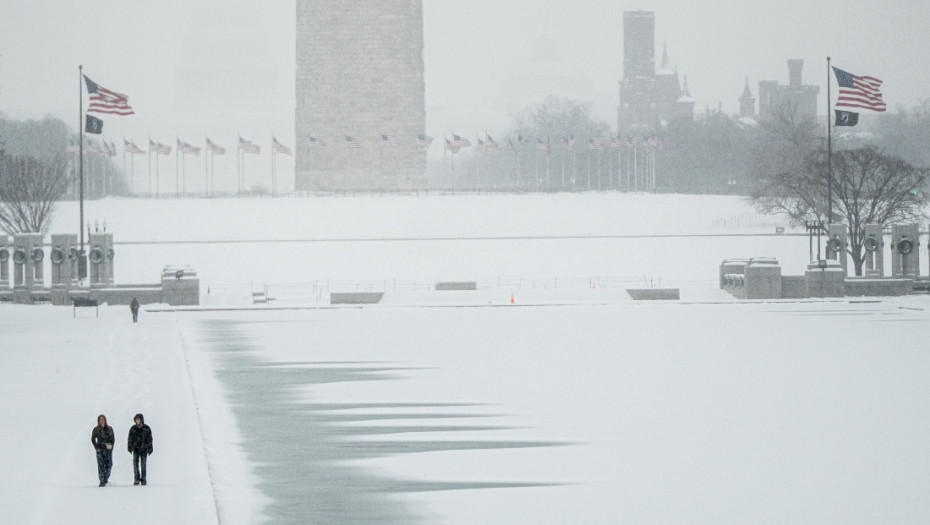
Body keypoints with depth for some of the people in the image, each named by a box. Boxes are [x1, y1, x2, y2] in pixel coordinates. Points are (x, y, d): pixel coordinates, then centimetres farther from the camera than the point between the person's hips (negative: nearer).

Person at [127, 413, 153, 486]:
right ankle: (137, 479, -7)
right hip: (136, 449, 1)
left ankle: (143, 479, 7)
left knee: (143, 464, -1)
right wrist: (130, 448, 1)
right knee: (135, 463, -11)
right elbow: (130, 439, 8)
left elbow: (149, 439, 5)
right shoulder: (133, 429, 5)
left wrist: (150, 448, 1)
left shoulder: (146, 429, 2)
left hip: (144, 449, -1)